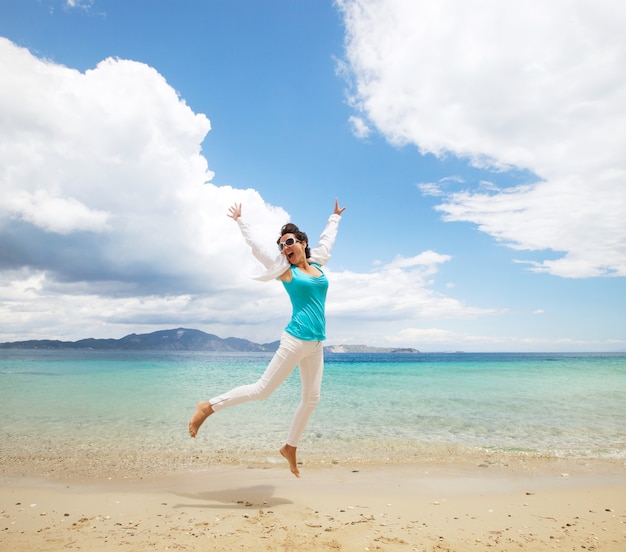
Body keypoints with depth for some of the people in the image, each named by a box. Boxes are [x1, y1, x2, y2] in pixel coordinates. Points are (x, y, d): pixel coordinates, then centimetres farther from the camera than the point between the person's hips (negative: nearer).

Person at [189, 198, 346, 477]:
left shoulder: (317, 263, 13)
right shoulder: (285, 269, 1)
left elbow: (327, 238, 31)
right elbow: (255, 246, 7)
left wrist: (335, 217, 44)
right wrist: (240, 220, 19)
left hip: (316, 344, 6)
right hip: (295, 340, -6)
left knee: (311, 399, 9)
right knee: (262, 389, -4)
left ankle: (290, 447, 26)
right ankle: (208, 406, 10)